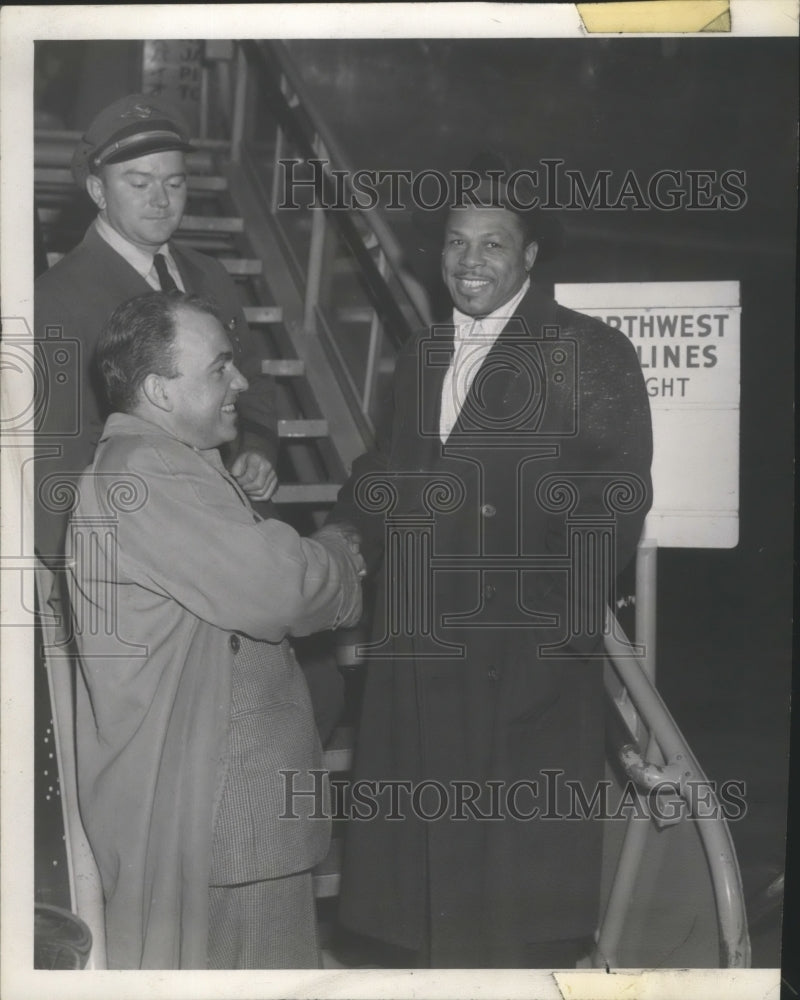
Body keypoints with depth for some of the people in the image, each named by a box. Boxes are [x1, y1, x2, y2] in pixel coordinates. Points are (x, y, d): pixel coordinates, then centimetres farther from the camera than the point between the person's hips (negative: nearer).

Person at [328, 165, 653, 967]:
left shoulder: (587, 352, -4)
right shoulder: (420, 357, 17)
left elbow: (616, 496, -10)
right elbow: (382, 479, 19)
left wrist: (568, 616, -17)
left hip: (527, 654, -6)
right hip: (419, 648, 6)